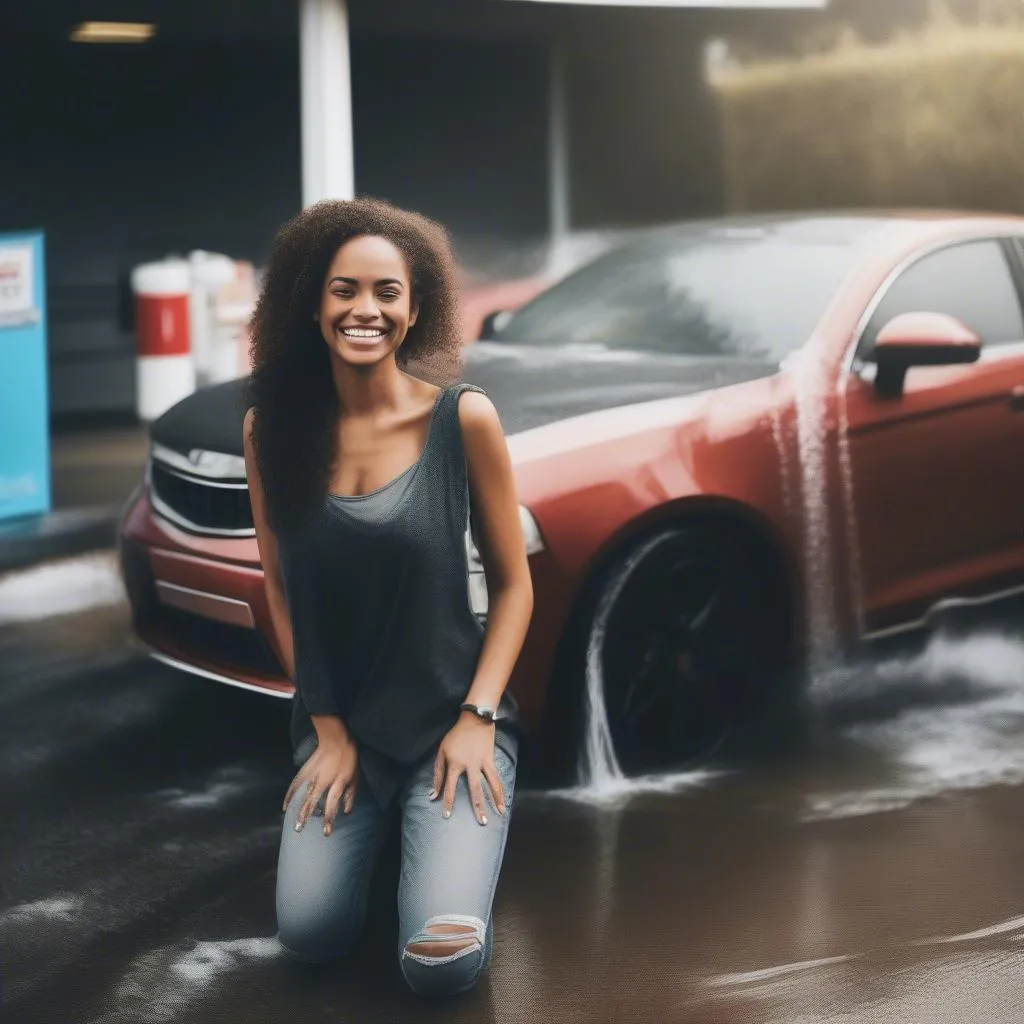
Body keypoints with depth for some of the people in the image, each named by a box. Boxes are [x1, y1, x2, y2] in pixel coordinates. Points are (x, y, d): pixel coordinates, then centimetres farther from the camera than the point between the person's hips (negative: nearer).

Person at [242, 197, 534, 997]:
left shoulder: (464, 418, -11)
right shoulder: (273, 429, -4)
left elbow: (513, 583, -3)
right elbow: (281, 586, 4)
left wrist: (477, 718, -12)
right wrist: (328, 728, -1)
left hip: (452, 716, -2)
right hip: (340, 724, 2)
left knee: (443, 963, -17)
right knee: (311, 933, -16)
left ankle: (447, 833, 16)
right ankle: (373, 827, 17)